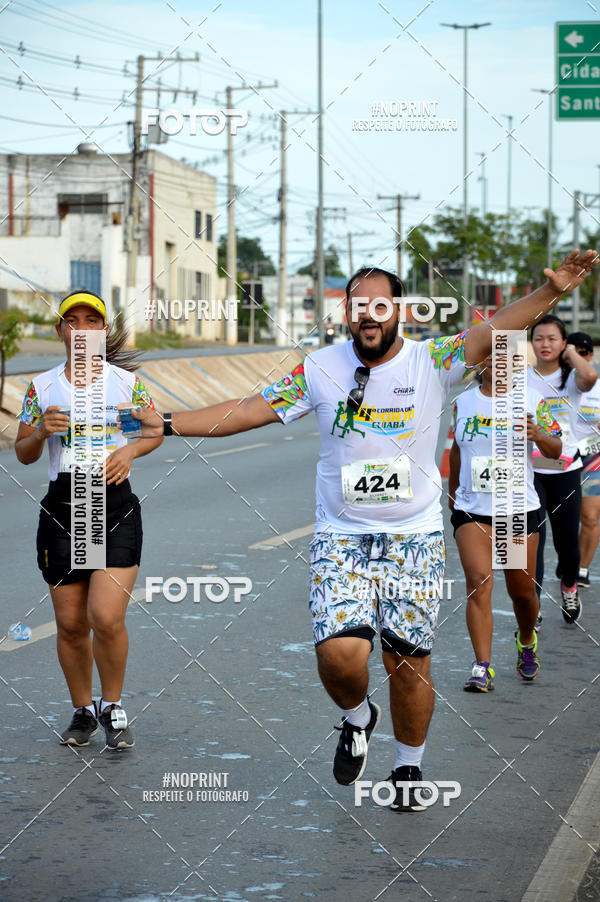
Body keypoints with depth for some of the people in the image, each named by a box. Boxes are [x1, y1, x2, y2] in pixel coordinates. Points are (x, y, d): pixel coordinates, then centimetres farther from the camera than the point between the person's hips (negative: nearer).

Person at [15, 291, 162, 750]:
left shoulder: (125, 381, 3)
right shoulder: (42, 387, 5)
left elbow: (155, 431, 14)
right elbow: (23, 454, 10)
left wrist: (130, 450, -6)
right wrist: (41, 433, -11)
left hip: (116, 509, -2)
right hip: (61, 509, 2)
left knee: (107, 617, -15)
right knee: (71, 624, 6)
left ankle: (112, 707, 8)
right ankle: (83, 711, 27)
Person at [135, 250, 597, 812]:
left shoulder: (431, 361, -4)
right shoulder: (321, 369, 1)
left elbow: (496, 330, -17)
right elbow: (252, 409, 4)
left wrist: (552, 291, -33)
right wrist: (168, 425, 0)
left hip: (414, 539, 0)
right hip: (341, 538, 0)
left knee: (409, 662, 4)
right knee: (339, 654, -16)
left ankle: (408, 767, 29)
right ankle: (357, 719, 19)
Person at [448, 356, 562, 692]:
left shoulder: (532, 401, 0)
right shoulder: (462, 403, 6)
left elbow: (556, 450, -1)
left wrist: (538, 435, -22)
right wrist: (453, 490, 28)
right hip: (472, 510, 0)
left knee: (522, 592, 8)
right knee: (479, 581, -18)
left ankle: (527, 641, 41)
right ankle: (483, 668, -19)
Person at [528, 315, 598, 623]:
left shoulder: (571, 378, -3)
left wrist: (572, 354, -13)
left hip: (565, 471, 0)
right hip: (529, 470, 0)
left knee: (567, 539, 9)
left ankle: (569, 587, 39)